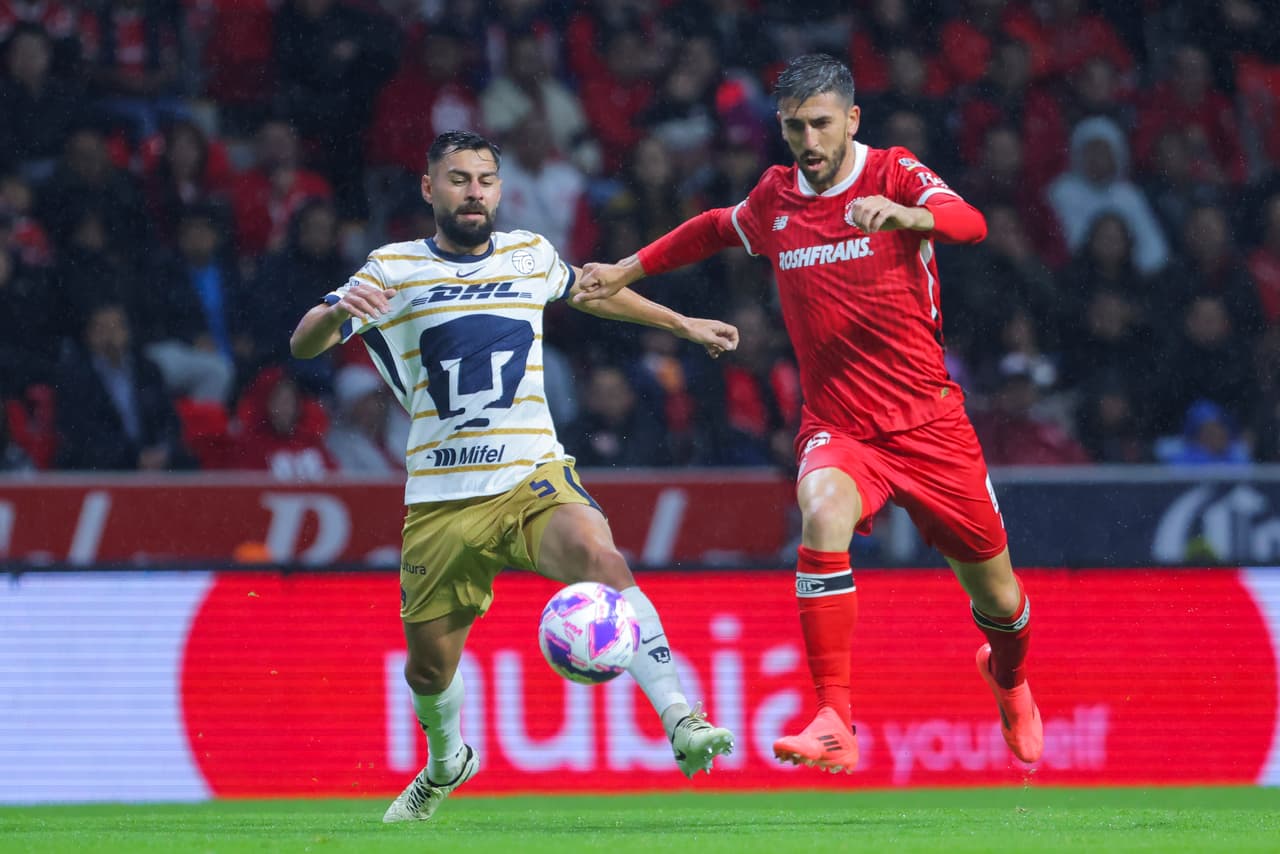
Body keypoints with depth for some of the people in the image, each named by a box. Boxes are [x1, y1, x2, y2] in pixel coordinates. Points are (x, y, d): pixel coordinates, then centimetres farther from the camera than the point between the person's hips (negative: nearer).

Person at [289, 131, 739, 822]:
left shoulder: (531, 257, 10)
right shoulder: (393, 270, 2)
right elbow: (303, 345, -7)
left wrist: (684, 325, 38)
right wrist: (336, 311, -30)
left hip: (533, 476, 0)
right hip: (441, 499, 0)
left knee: (600, 557, -31)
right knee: (429, 664, 7)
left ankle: (682, 724, -39)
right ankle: (445, 763, 41)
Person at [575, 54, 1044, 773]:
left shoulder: (894, 174, -6)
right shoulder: (774, 200, 5)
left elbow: (970, 223, -28)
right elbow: (716, 230, 30)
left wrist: (907, 215, -48)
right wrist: (626, 272, 28)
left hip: (929, 423, -1)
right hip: (837, 428, 1)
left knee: (997, 599, 9)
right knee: (824, 516, -34)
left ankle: (1008, 677, 48)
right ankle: (834, 726, -38)